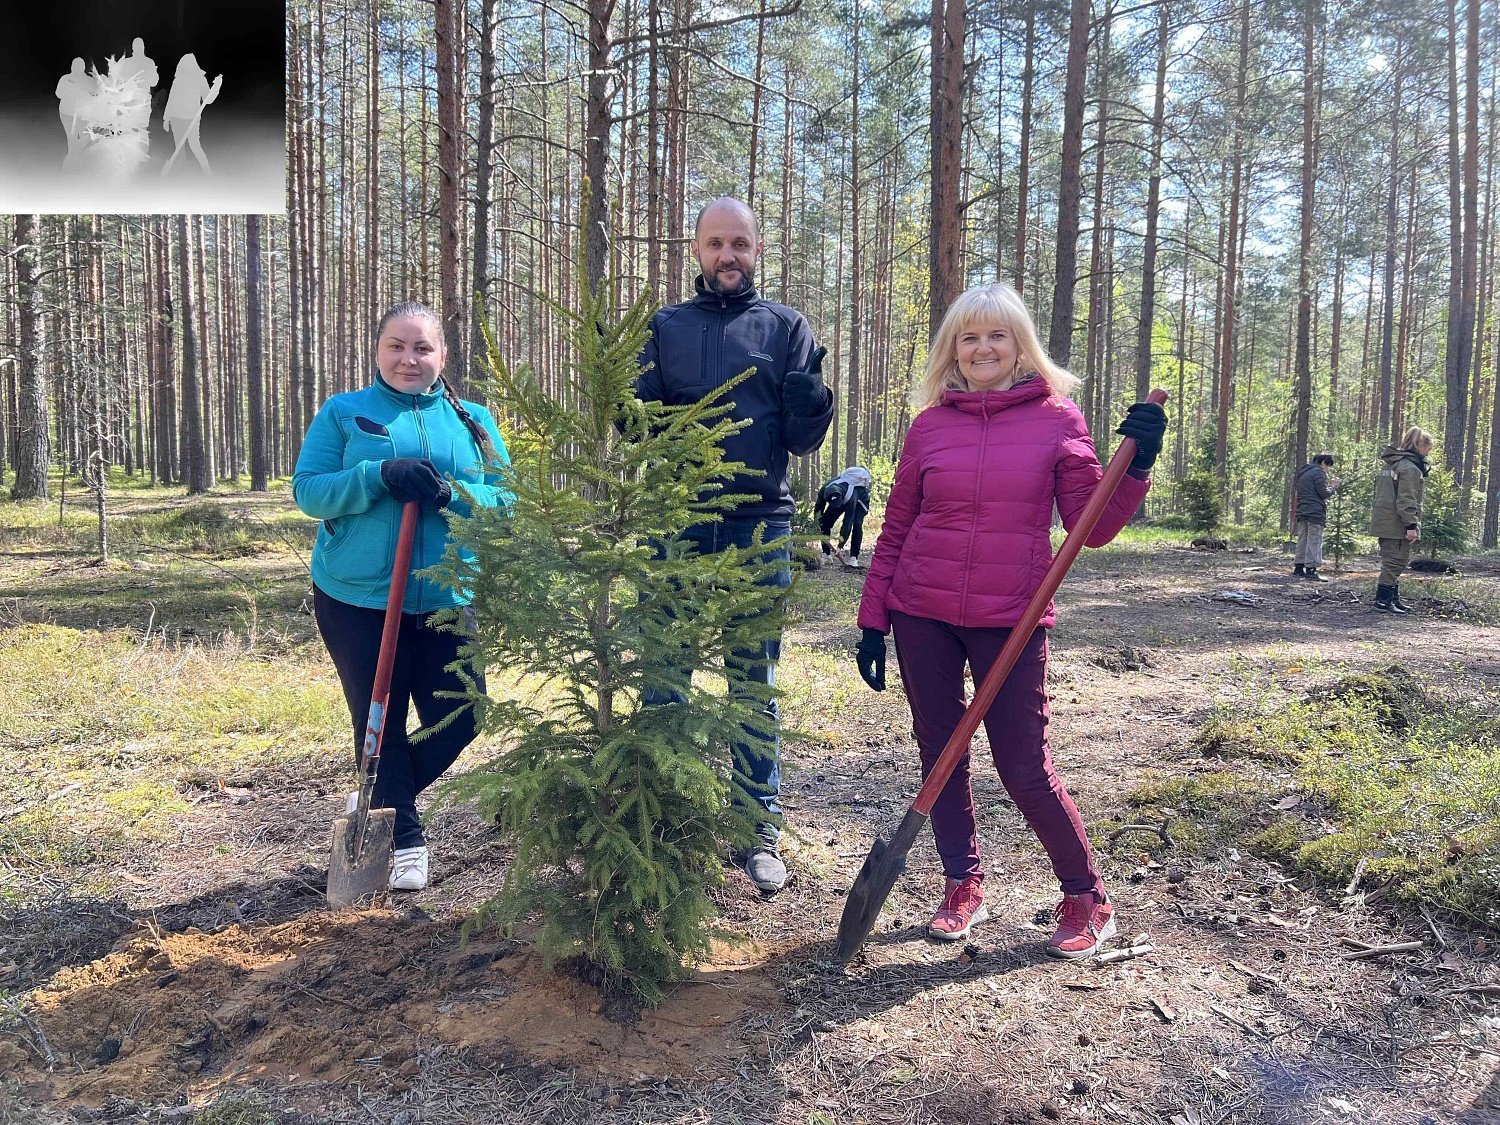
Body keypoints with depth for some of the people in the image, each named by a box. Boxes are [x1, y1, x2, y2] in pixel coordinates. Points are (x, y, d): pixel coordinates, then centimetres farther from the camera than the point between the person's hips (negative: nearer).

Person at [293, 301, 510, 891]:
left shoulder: (472, 420, 9)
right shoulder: (342, 413, 5)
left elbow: (507, 497, 2)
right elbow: (307, 490, -4)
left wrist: (451, 494, -19)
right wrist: (380, 475, -20)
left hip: (450, 602, 2)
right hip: (359, 599, -2)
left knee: (459, 719, 4)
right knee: (380, 723, 5)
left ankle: (379, 806, 29)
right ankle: (403, 841, 23)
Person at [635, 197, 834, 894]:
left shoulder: (786, 327, 8)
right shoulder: (664, 328, 11)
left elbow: (802, 441, 2)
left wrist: (811, 403, -19)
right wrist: (630, 403, -13)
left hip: (760, 527, -1)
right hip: (674, 524, 1)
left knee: (755, 683, 7)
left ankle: (760, 831, 16)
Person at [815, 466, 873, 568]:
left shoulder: (851, 497, -45)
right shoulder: (824, 491, -33)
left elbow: (847, 523, -43)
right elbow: (818, 510, -13)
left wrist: (840, 547, -42)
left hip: (861, 498, -5)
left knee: (857, 524, -26)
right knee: (825, 521, -9)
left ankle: (853, 558, -20)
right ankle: (826, 554, -1)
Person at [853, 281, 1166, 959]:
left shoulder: (1057, 420, 0)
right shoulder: (930, 426, 5)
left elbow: (1093, 528, -1)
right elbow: (895, 532, 9)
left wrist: (1136, 464, -15)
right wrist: (872, 621, 7)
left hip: (1012, 622, -2)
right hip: (923, 618, 3)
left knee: (1025, 769, -1)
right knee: (940, 756, 10)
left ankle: (1087, 900, 22)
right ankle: (963, 886, 29)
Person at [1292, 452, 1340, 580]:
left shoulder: (1302, 472, 18)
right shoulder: (1319, 472, -9)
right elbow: (1323, 493, -14)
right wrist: (1333, 486, 5)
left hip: (1302, 512, 8)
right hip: (1315, 512, -8)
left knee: (1302, 539, 11)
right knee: (1314, 541, -7)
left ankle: (1298, 567, 12)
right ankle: (1311, 569, -10)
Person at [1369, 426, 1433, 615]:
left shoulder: (1391, 463, 16)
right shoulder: (1410, 468, -14)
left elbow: (1379, 493, 20)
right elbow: (1407, 500, -20)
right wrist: (1411, 525, -20)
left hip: (1383, 522, 10)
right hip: (1397, 525, -10)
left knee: (1391, 561, 16)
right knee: (1395, 562, -5)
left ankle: (1393, 598, 24)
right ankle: (1383, 600, -4)